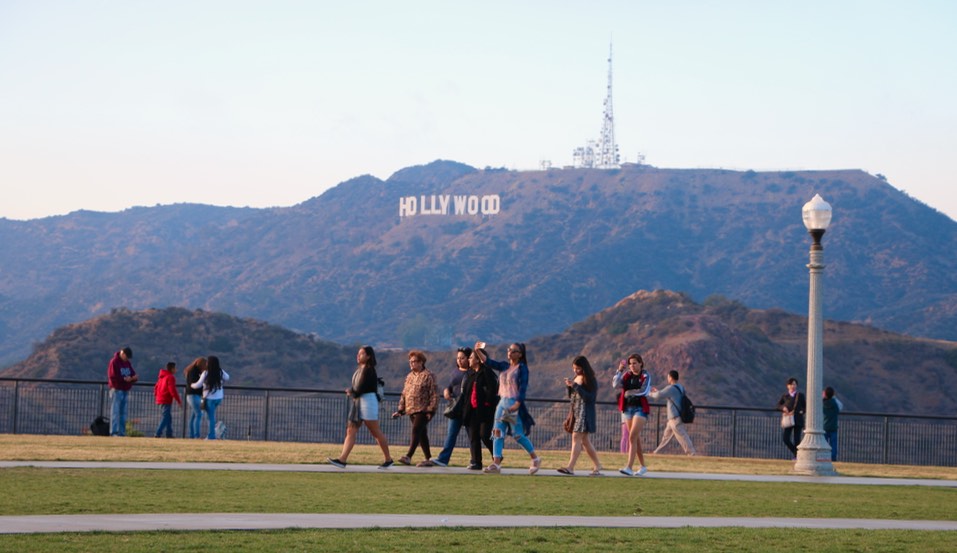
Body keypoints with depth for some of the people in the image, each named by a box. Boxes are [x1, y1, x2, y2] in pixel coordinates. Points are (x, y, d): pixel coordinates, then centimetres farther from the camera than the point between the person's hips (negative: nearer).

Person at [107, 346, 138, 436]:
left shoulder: (128, 362, 15)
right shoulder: (114, 362, -8)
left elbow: (132, 373, 16)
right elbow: (112, 377, -15)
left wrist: (134, 377, -8)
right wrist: (124, 379, -22)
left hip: (125, 391, 7)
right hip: (116, 390, -7)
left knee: (123, 412, 8)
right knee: (115, 411, -9)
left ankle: (122, 432, 10)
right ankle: (113, 432, -10)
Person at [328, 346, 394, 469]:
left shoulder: (368, 370, -13)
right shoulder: (359, 369, 14)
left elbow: (360, 389, -17)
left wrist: (351, 391, 1)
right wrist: (351, 392, -4)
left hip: (368, 401, -9)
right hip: (357, 403, 9)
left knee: (376, 432, -1)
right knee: (350, 431, 0)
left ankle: (388, 459, 10)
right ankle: (342, 460, -6)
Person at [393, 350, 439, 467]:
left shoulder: (427, 376, -6)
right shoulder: (409, 376, 17)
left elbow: (434, 394, -10)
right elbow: (404, 394, 21)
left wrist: (431, 410, -16)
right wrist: (400, 410, 15)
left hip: (422, 410, -8)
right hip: (411, 411, 8)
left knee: (416, 432, -17)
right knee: (422, 435, 10)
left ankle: (408, 456, -25)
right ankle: (428, 459, 14)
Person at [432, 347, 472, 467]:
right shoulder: (456, 372, 14)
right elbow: (450, 386, 21)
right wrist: (446, 390, 0)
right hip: (456, 408, 5)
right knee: (451, 434, -1)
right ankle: (443, 459, -7)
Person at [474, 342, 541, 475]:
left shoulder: (522, 368, -6)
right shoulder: (504, 366, 12)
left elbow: (523, 387, -14)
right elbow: (489, 362, 1)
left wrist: (517, 404, -23)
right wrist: (478, 351, -14)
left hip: (514, 403, -7)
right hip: (502, 402, 7)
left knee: (518, 434, -4)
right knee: (497, 432, -2)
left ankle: (535, 459, 13)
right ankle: (496, 464, -5)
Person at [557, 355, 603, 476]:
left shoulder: (590, 380, -9)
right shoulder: (576, 378, 14)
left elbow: (589, 397, -18)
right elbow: (571, 397, 18)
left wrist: (576, 386, -22)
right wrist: (569, 386, -2)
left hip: (585, 412, -9)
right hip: (575, 411, 9)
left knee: (576, 437, -16)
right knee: (584, 440, 10)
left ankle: (570, 467, -23)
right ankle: (597, 465, 20)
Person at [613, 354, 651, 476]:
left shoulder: (645, 376, -3)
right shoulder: (627, 375, 9)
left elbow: (644, 391, -16)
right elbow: (616, 385, -5)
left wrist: (629, 392, -10)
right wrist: (619, 371, -13)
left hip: (640, 408, -5)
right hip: (628, 408, 5)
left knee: (632, 437, -16)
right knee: (636, 439, 11)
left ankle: (629, 467, -22)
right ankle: (642, 466, 21)